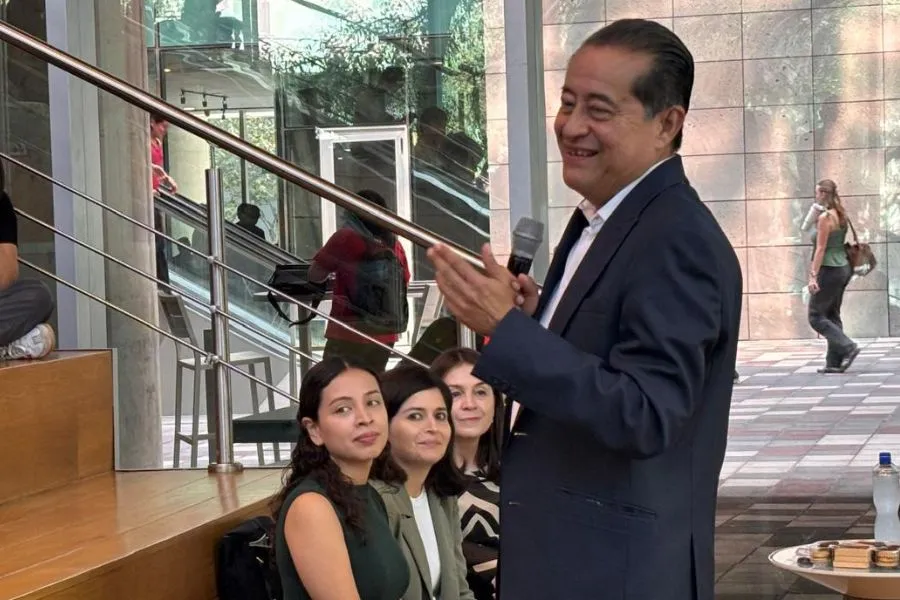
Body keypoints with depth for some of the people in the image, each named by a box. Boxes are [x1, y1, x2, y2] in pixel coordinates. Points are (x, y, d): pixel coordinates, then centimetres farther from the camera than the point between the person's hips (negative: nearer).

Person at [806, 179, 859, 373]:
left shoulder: (825, 217, -15)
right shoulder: (841, 215, 11)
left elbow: (821, 249, -19)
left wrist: (813, 276, -20)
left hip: (829, 270, -9)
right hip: (843, 268, 9)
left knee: (816, 317, -2)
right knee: (832, 316, 12)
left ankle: (848, 347, -12)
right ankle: (834, 362, 11)